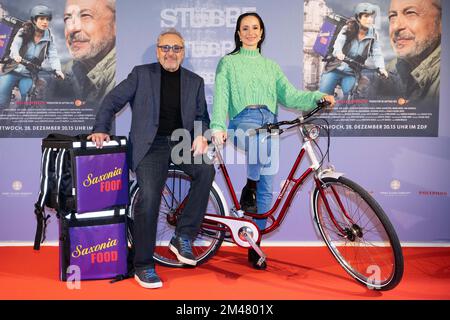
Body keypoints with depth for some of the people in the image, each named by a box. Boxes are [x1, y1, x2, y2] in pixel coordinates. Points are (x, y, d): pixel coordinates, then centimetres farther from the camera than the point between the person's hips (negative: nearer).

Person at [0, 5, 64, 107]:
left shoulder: (49, 38, -3)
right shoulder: (23, 32, -5)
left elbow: (53, 56, -13)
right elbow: (15, 45, -20)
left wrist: (58, 70, -32)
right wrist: (16, 55, -43)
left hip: (29, 76, 1)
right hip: (13, 71, 0)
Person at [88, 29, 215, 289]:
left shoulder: (195, 81, 15)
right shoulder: (142, 74, 9)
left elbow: (202, 116, 13)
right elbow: (113, 101, 8)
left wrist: (202, 136, -8)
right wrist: (101, 129, -7)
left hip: (183, 142, 3)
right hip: (151, 144, -2)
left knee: (206, 170, -27)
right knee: (150, 195, -23)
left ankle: (183, 237, -13)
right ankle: (143, 266, -8)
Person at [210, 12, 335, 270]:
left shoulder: (271, 65, 21)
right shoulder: (228, 62, 12)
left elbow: (289, 96, 9)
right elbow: (221, 97, -1)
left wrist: (317, 97, -9)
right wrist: (218, 126, -19)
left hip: (269, 122, 4)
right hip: (243, 121, -3)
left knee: (266, 190, -1)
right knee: (263, 144, -40)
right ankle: (249, 188, -14)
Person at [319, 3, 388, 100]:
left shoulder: (373, 36, -3)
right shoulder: (347, 29, -8)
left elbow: (377, 53, -11)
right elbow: (338, 42, -25)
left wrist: (381, 68, -31)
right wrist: (338, 52, -48)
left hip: (351, 74, 1)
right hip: (335, 69, -1)